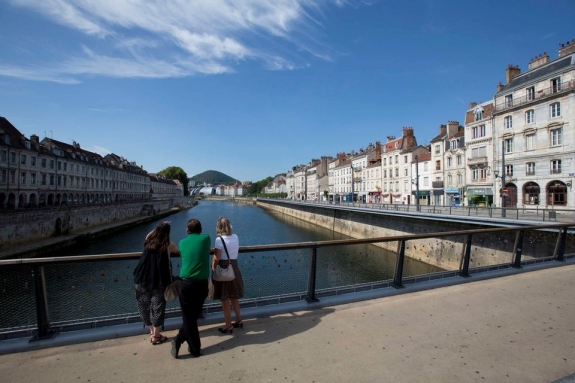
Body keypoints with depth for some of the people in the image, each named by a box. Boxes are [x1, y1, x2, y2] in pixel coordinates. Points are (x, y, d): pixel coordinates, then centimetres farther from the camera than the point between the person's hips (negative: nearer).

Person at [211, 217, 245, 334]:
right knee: (234, 296, 21)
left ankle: (228, 325, 18)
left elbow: (216, 258, -19)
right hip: (234, 268, 6)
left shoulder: (219, 239, -18)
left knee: (225, 299, 8)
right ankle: (239, 320, 33)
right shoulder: (235, 237, 0)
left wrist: (213, 270, -8)